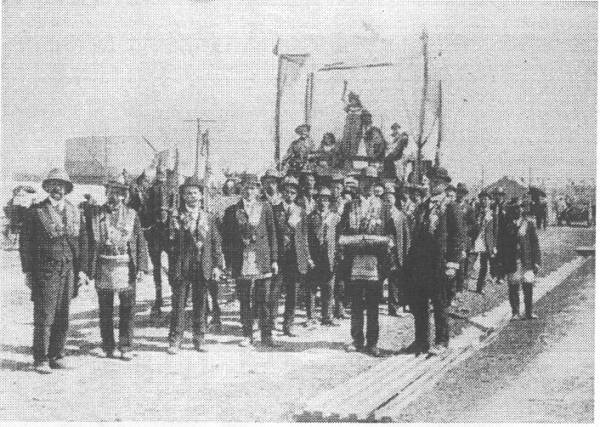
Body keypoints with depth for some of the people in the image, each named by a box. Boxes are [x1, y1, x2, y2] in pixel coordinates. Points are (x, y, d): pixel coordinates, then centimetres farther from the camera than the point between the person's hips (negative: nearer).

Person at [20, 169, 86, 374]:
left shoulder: (75, 212, 12)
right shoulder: (36, 212, 0)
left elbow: (81, 242, 15)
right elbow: (25, 244, 2)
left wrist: (82, 270, 8)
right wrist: (28, 272, -2)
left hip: (69, 270, 4)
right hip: (45, 271, -4)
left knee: (63, 317, 7)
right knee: (44, 317, -4)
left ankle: (56, 356, 16)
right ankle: (41, 360, 5)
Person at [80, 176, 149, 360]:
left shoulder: (131, 215, 6)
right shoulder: (94, 213, 5)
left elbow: (141, 242, 7)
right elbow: (87, 241, 3)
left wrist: (141, 267, -1)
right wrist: (86, 268, -2)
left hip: (126, 267, 0)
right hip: (103, 267, 0)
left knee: (127, 310, 2)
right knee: (105, 311, 7)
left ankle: (126, 348, 11)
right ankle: (108, 348, 18)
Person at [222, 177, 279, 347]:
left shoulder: (265, 208, 6)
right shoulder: (232, 211, 6)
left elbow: (272, 234, 6)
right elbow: (227, 237, 8)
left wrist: (274, 259, 2)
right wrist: (228, 260, 1)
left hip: (262, 260, -1)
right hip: (241, 261, 1)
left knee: (263, 299, 1)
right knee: (244, 300, 4)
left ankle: (266, 335, 9)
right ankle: (247, 335, 13)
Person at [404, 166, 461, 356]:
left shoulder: (450, 207, -3)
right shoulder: (422, 207, 16)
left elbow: (456, 237, -7)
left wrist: (452, 264, -13)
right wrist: (410, 260, 12)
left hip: (439, 262, -6)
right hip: (419, 262, 6)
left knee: (440, 304, 2)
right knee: (417, 303, 9)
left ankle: (441, 342, 13)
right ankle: (421, 341, 19)